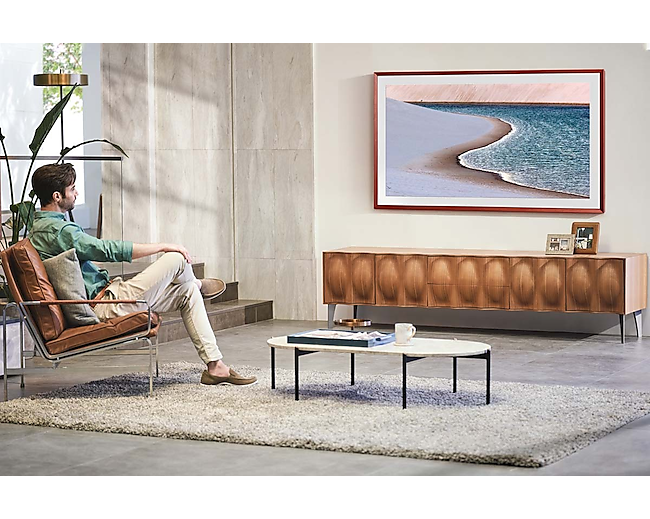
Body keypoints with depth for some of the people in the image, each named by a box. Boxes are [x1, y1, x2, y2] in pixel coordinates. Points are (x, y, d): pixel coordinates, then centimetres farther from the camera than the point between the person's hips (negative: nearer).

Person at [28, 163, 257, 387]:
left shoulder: (40, 229, 14)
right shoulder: (58, 230, -20)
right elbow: (109, 250, -21)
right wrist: (164, 246, -13)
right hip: (106, 305, -11)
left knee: (188, 293, 11)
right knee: (177, 258, -8)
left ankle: (215, 366, 11)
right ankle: (198, 284, 30)